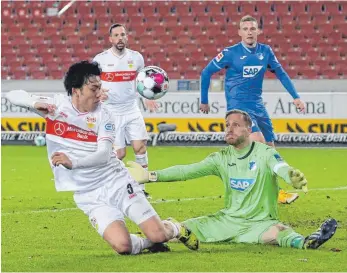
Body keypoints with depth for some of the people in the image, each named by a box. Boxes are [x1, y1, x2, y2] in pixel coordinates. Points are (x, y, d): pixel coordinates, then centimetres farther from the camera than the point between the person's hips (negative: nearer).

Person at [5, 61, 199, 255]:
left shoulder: (103, 115, -5)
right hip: (89, 196, 0)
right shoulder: (56, 105, -2)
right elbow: (13, 96, -2)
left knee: (158, 235, -10)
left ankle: (174, 228, 27)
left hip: (117, 181, 0)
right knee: (122, 246, -23)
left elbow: (104, 155, -16)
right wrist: (35, 103, -23)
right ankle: (149, 243, 12)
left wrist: (73, 162, -34)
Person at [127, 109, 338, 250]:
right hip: (228, 220, 8)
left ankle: (304, 242, -66)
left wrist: (293, 177, -54)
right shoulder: (222, 158, 7)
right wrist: (150, 176, -6)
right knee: (185, 228, -12)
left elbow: (281, 167, -29)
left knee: (277, 231, -42)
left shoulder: (264, 153, -8)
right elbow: (187, 171, 3)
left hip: (260, 222, -8)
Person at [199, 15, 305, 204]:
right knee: (259, 143, -23)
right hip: (238, 106, -6)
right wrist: (204, 101, 4)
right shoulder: (231, 53, -9)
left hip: (258, 106, 6)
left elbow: (281, 74, 13)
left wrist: (295, 97, 5)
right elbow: (206, 72, 0)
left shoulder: (265, 51, 3)